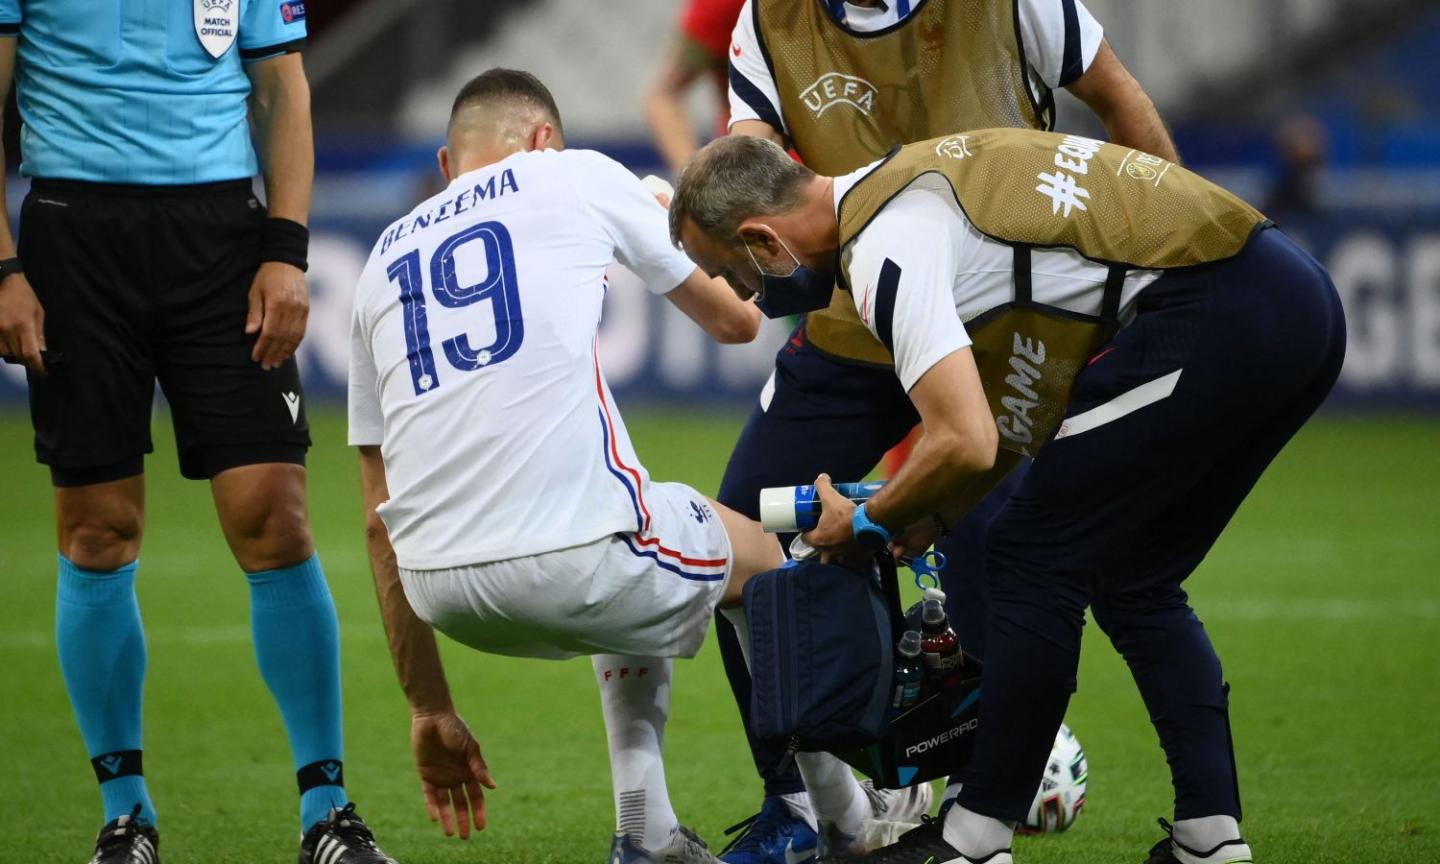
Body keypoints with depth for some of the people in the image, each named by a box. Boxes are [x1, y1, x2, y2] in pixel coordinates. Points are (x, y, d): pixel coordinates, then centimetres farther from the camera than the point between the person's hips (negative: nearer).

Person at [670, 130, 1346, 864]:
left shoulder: (884, 250, -11)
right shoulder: (897, 187, 20)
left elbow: (966, 444, -19)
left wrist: (869, 524, 0)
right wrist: (931, 514, 22)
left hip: (1207, 313, -10)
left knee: (1037, 560, 0)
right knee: (1136, 582, 19)